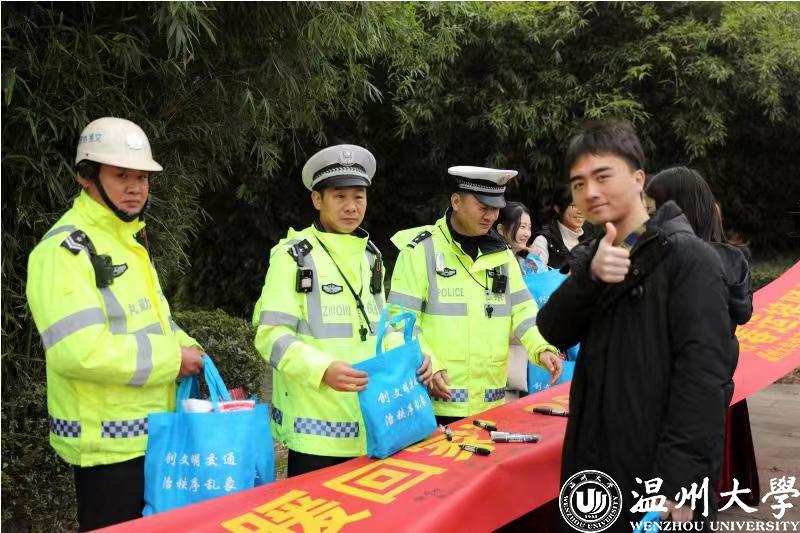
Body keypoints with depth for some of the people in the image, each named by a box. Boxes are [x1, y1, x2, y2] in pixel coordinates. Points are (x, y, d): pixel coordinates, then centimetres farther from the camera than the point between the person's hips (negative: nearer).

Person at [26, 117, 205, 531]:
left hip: (152, 431, 9)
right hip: (108, 444, -9)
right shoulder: (66, 249, -17)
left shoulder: (128, 240, 14)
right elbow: (79, 350, -29)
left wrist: (185, 346, 3)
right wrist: (171, 358, -19)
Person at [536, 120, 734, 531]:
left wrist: (677, 482, -22)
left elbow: (703, 373, -17)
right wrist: (589, 276, -20)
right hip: (592, 469, 6)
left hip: (658, 479, -6)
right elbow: (554, 333, -2)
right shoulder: (592, 258, 11)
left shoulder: (686, 256, -11)